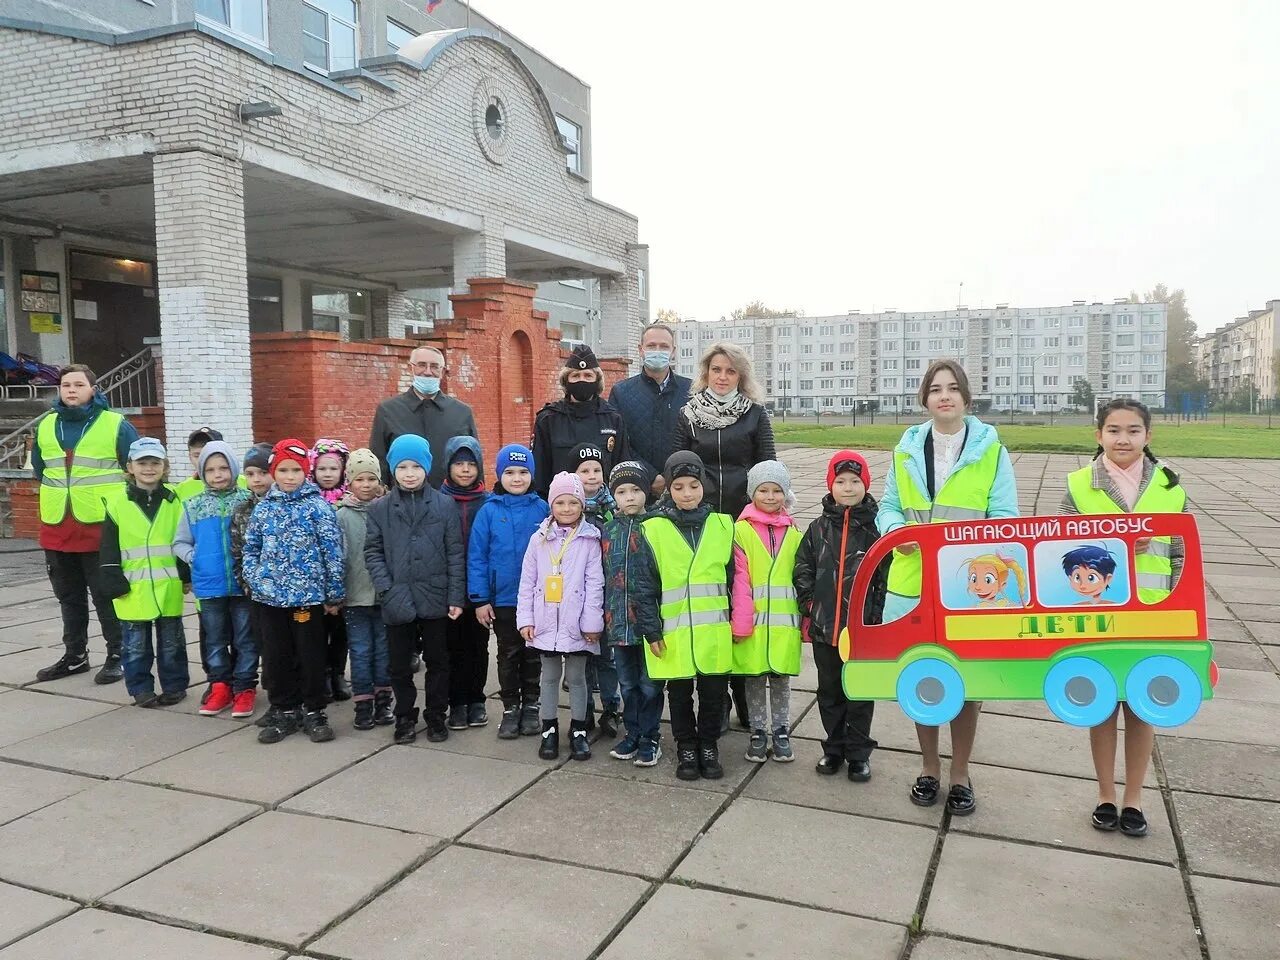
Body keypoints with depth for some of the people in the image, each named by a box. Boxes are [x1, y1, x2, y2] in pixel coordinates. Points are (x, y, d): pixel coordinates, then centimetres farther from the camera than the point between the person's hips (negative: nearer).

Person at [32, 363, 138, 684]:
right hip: (56, 528, 5)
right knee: (68, 596, 15)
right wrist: (59, 493, 18)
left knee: (107, 595, 1)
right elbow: (39, 467, 24)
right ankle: (74, 655, 27)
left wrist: (116, 499, -1)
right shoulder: (46, 425, 10)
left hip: (101, 526, -5)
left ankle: (117, 655, 12)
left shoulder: (116, 424, -5)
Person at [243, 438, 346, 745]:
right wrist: (254, 580, -1)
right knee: (276, 657, 12)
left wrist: (335, 593, -7)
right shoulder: (264, 508, 5)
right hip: (271, 596, 4)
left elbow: (333, 552, -7)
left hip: (308, 594, -4)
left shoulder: (318, 506, -7)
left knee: (311, 656, 6)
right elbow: (251, 549, 13)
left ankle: (314, 711, 21)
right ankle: (286, 712, 26)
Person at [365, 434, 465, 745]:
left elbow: (455, 553, -2)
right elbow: (373, 552, 2)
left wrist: (456, 596, -6)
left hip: (434, 599, -1)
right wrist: (386, 588, -11)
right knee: (399, 664, 12)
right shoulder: (380, 509, 3)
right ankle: (405, 717, 28)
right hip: (398, 601, 1)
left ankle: (436, 716, 26)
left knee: (437, 661, 11)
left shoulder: (445, 505, -1)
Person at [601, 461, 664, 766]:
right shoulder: (607, 532, 5)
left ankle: (650, 738, 20)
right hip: (618, 622, 4)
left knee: (649, 683, 7)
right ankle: (632, 734, 30)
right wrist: (601, 616, 10)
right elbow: (599, 577, 11)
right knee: (628, 683, 16)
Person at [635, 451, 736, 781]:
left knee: (714, 691, 10)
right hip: (673, 632, -1)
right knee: (680, 694, 11)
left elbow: (734, 578, 9)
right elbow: (645, 586, -3)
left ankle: (709, 746, 30)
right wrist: (652, 631, -5)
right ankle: (686, 748, 30)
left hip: (715, 630, 2)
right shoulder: (653, 530, -4)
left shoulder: (723, 525, 3)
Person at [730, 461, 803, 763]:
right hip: (753, 620, -2)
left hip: (785, 621, 2)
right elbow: (740, 579, -7)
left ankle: (780, 732, 25)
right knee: (754, 678, 9)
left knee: (781, 677, 11)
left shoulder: (794, 533, 6)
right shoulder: (742, 530, -4)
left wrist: (806, 620, 7)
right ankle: (758, 732, 23)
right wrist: (741, 623, -9)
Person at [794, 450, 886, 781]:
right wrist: (808, 605, 0)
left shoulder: (875, 527, -5)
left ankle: (859, 753, 24)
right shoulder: (819, 528, 2)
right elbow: (803, 568, 7)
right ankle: (834, 747, 30)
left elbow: (886, 576, -3)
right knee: (829, 691, 15)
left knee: (860, 692, 9)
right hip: (824, 626, 3)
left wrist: (878, 616, -7)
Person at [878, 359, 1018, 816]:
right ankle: (929, 767, 29)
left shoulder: (991, 450, 0)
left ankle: (960, 772, 26)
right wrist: (896, 530, -12)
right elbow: (888, 507, 10)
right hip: (913, 582, 2)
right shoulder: (907, 449, 8)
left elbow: (1004, 517, -3)